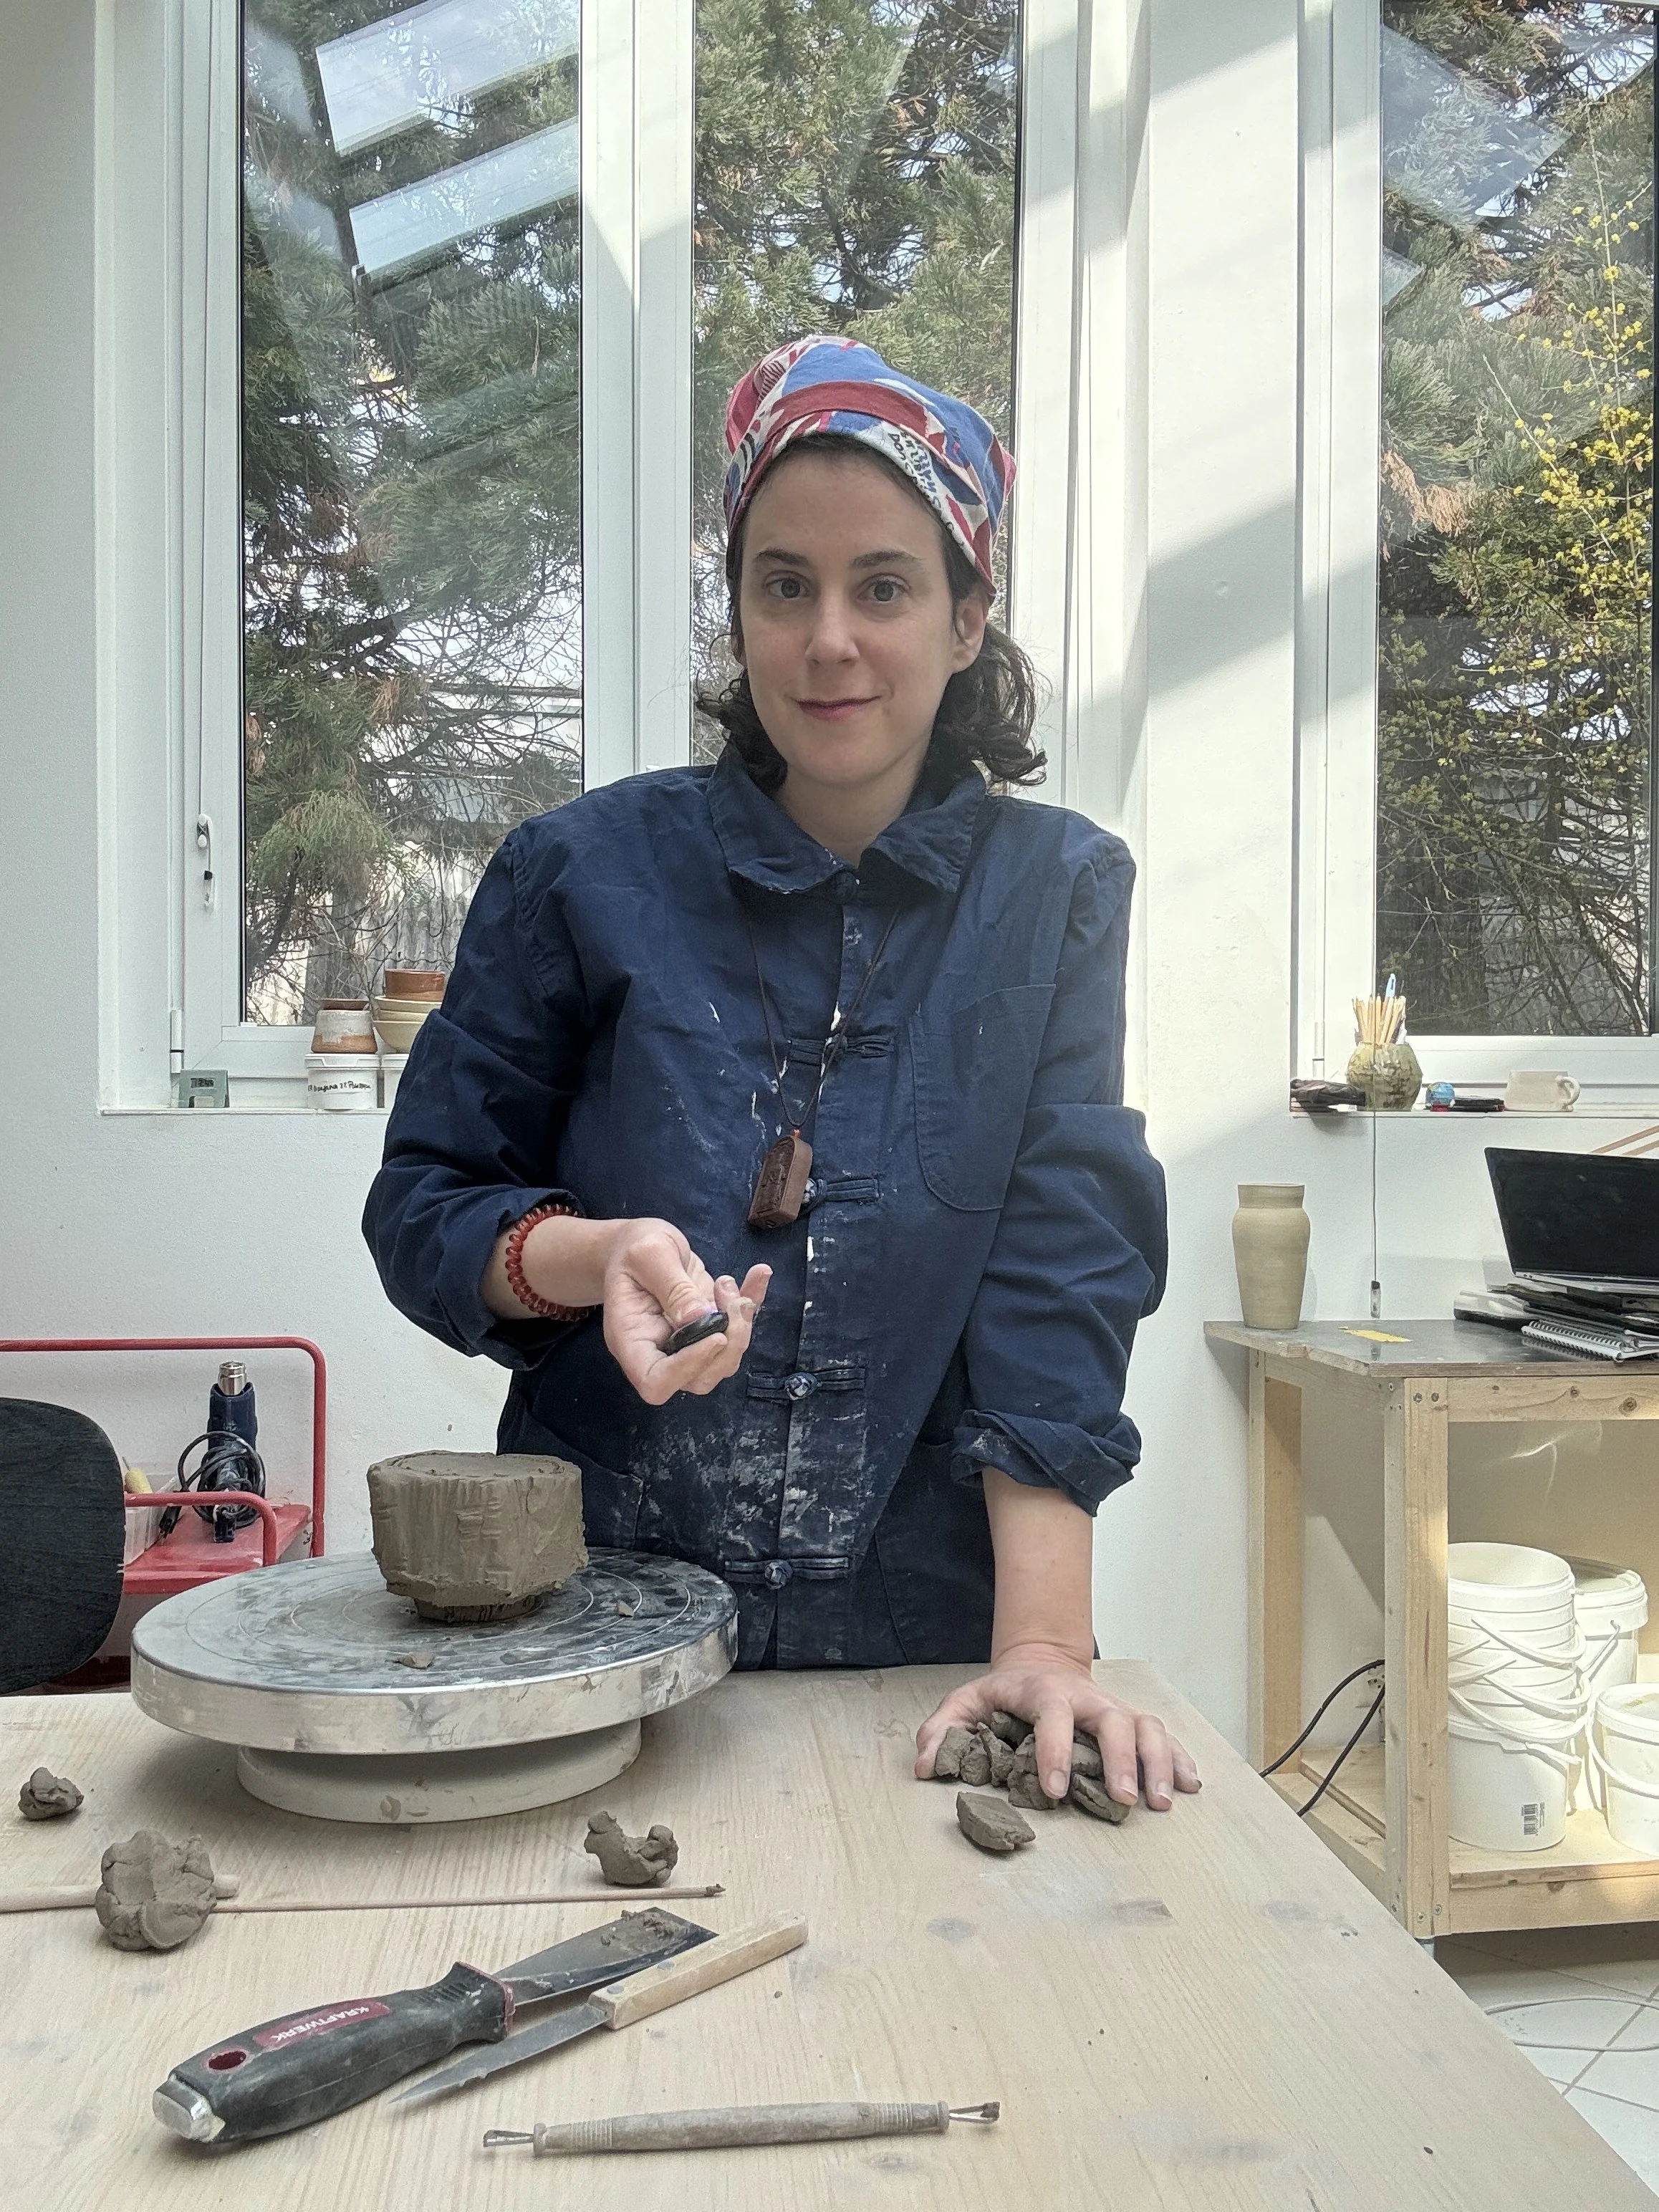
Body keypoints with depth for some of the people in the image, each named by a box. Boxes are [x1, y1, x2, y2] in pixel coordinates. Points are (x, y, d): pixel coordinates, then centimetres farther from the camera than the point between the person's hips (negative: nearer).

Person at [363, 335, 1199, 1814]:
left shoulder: (1054, 896, -3)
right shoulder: (585, 875, -5)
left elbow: (1060, 1272, -10)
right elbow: (422, 1206, 0)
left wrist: (1042, 1644, -19)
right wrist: (591, 1255, -22)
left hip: (917, 1636, 0)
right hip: (593, 1621, 0)